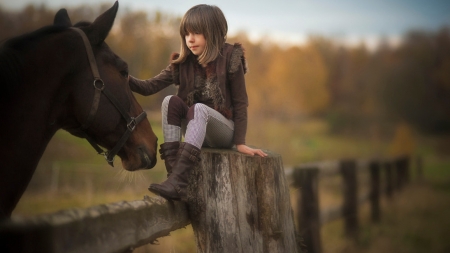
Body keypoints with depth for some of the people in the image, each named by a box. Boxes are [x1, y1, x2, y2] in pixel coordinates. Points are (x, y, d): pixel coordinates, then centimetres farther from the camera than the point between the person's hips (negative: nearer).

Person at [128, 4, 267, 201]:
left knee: (198, 108, -33)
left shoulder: (230, 60, -10)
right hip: (196, 131, 4)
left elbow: (240, 103, -9)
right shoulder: (183, 63, -1)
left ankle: (177, 180, -48)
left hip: (224, 131, -4)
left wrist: (240, 143, -15)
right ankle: (173, 172, -31)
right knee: (171, 101, -21)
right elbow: (149, 87, -10)